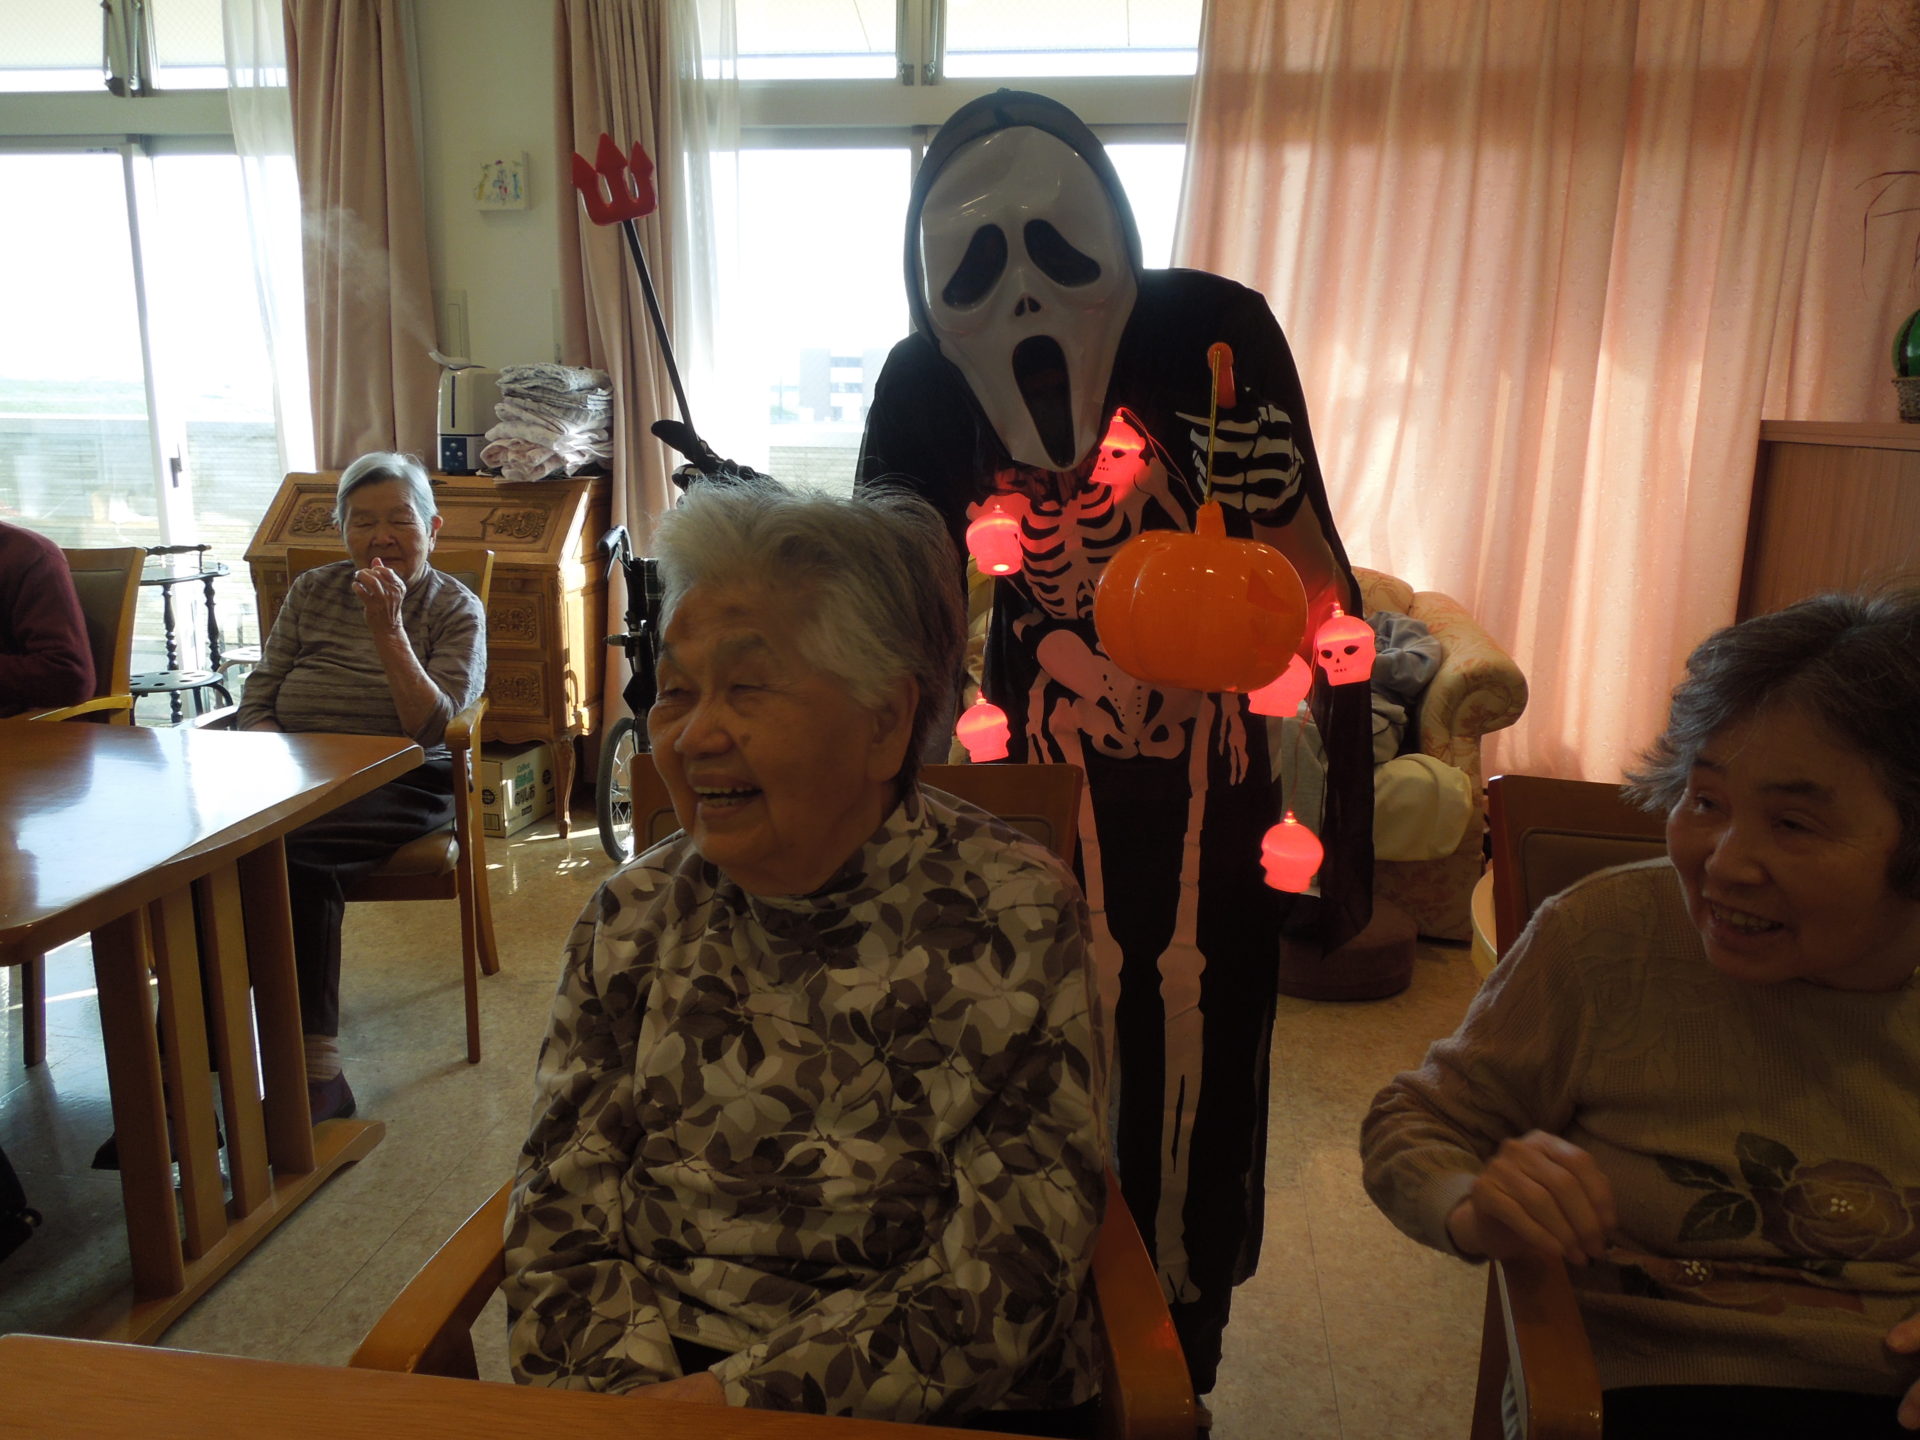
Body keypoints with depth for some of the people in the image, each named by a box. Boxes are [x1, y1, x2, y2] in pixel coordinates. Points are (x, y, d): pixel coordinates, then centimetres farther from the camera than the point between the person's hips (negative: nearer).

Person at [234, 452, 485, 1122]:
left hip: (399, 785, -3)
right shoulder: (311, 592, 16)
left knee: (294, 851, -34)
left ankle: (316, 1068, -25)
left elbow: (434, 728, -8)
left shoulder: (455, 608, 4)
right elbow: (256, 701, 13)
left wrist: (388, 631, -17)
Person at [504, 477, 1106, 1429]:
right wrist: (624, 1388, -14)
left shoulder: (1009, 918, -10)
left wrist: (732, 1396, -18)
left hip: (937, 1411, -2)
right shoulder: (635, 915, 2)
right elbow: (562, 1213, 3)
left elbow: (1006, 1273, -14)